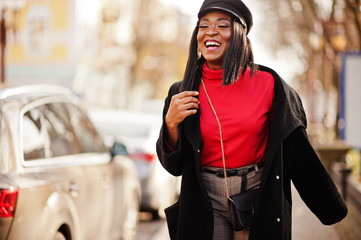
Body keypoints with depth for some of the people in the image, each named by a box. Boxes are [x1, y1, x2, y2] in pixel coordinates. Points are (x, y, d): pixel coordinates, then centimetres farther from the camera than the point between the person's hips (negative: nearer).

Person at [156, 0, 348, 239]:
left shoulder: (267, 83, -7)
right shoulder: (183, 93, -3)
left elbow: (297, 147, 1)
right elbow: (174, 165, 0)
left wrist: (330, 205, 4)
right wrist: (171, 124, -18)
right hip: (206, 200, 1)